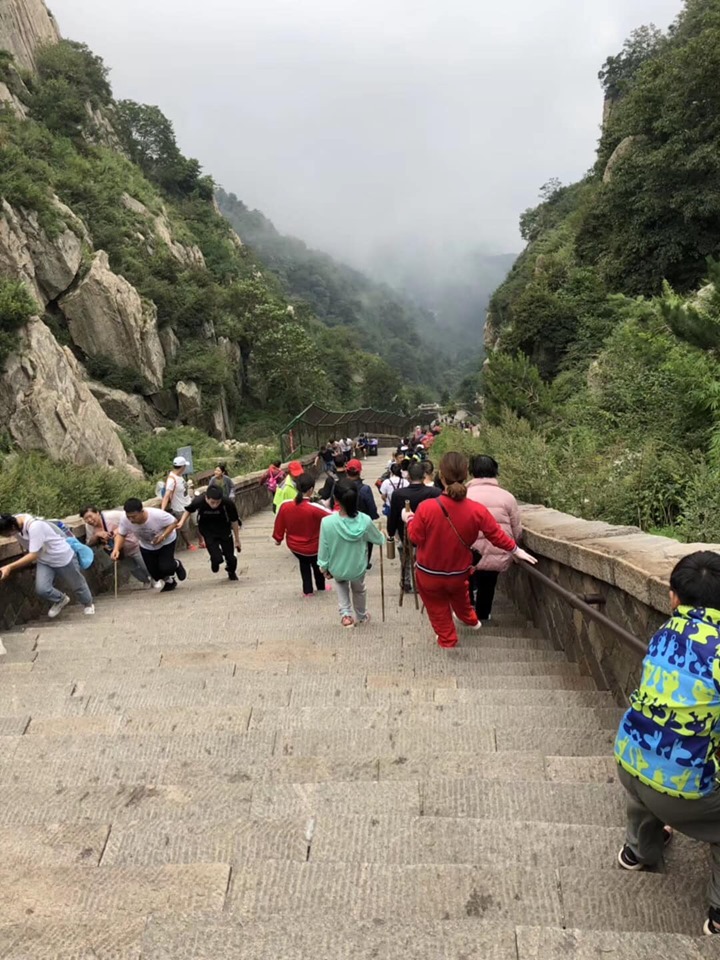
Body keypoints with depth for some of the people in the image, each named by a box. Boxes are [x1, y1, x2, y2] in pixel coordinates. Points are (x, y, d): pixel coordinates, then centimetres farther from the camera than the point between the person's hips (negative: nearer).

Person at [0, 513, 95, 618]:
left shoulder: (34, 526, -37)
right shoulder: (13, 522, -15)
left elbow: (33, 555, -35)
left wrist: (9, 567, -38)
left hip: (63, 557, -6)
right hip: (44, 560, 6)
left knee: (76, 585, 14)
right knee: (41, 589, -14)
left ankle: (88, 604, 44)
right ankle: (61, 600, 18)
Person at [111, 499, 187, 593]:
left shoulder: (157, 515, -40)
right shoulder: (125, 521, -30)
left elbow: (174, 522, -26)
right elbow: (121, 534, -14)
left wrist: (163, 536, -38)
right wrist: (116, 549, -31)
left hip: (166, 542, -4)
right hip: (147, 546, 4)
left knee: (165, 567, -16)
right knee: (153, 571, 4)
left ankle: (176, 565, 22)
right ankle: (169, 581, 38)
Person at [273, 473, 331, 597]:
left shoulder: (285, 505, -20)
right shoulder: (315, 508, -33)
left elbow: (279, 524, -5)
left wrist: (278, 538, 13)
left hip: (294, 545, 3)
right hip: (313, 547, -3)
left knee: (304, 563, 33)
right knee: (317, 564, 29)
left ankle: (307, 590, 36)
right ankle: (321, 587, 50)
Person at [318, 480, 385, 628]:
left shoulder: (327, 522, -31)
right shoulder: (365, 521, -25)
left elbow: (324, 549, -16)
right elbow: (379, 540, -6)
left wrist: (324, 567, 4)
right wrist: (384, 536, 19)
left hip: (336, 569, -1)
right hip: (358, 568, 1)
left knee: (341, 582, 36)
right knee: (359, 589, 34)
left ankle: (345, 614, 27)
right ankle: (361, 616, 56)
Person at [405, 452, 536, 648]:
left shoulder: (426, 507, -28)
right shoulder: (477, 510, -21)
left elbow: (415, 538, -14)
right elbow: (497, 535, -8)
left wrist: (409, 519, 6)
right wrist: (516, 550, 11)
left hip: (429, 573, -3)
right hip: (459, 571, 3)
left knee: (439, 610, 20)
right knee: (459, 595, 35)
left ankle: (448, 642, 38)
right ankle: (470, 620, 61)